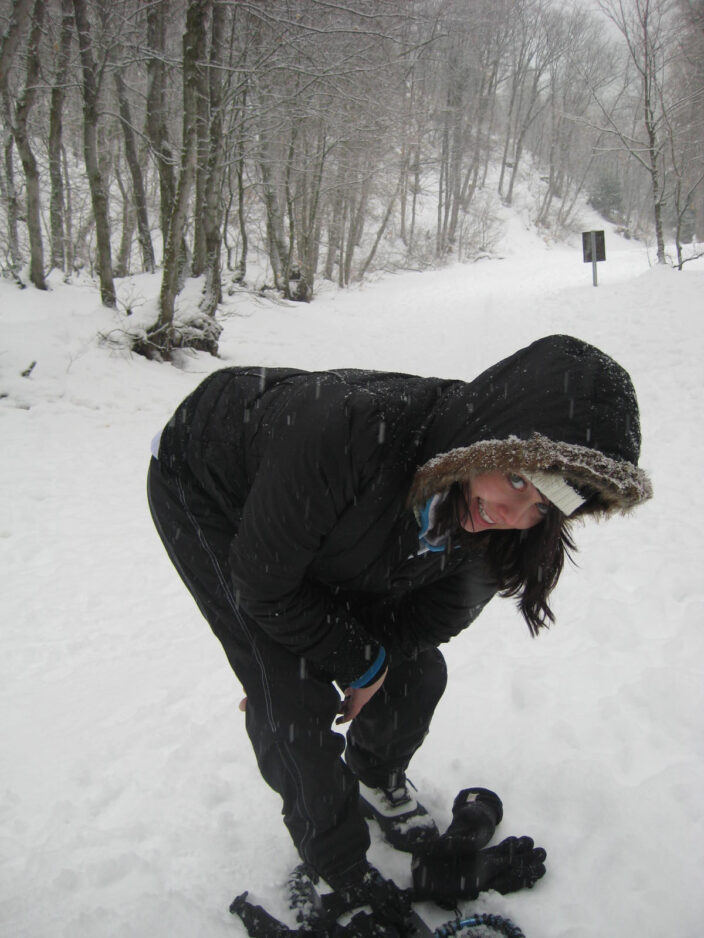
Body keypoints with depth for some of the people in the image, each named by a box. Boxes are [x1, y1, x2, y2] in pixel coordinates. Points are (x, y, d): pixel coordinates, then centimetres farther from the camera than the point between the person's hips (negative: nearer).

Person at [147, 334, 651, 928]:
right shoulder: (348, 432, -45)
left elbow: (437, 609, -5)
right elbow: (261, 585, -30)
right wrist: (358, 662, -18)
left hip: (326, 518, 5)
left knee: (415, 670, 3)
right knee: (295, 700, -13)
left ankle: (377, 783, 37)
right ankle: (341, 876, 15)